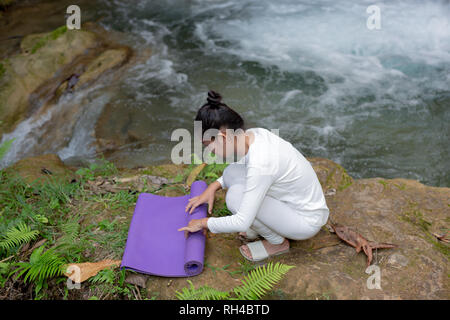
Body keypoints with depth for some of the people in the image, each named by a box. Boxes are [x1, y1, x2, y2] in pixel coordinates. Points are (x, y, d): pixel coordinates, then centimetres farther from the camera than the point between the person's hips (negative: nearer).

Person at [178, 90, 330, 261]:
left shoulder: (260, 164, -33)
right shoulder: (254, 134, -10)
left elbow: (242, 223, -28)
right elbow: (245, 163, 14)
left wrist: (204, 223, -11)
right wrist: (213, 187, 4)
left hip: (306, 221, -8)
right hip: (292, 202, 8)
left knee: (236, 196, -23)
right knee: (232, 173, -4)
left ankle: (277, 242, 0)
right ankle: (262, 227, 11)